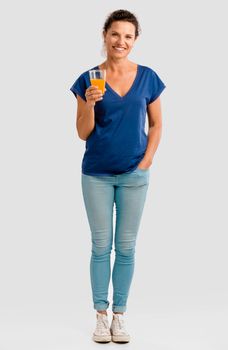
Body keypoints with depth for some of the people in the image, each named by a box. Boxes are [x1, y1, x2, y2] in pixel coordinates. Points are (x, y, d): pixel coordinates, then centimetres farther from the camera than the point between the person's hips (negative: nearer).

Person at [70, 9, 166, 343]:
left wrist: (146, 162, -3)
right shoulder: (89, 80, -3)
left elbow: (156, 124, 7)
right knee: (101, 245, 6)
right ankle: (101, 315, 17)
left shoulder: (147, 77, 0)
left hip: (134, 175, 1)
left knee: (126, 246, 7)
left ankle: (120, 315, 19)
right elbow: (83, 133, -2)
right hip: (97, 174, 0)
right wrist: (90, 104, -20)